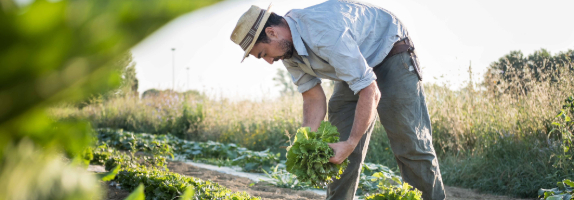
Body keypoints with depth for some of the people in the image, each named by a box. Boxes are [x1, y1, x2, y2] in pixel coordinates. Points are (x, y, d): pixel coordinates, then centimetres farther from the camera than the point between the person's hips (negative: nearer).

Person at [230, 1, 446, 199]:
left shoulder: (325, 32, -38)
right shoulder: (287, 47, -11)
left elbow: (370, 93, -35)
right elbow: (313, 97, -5)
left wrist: (351, 143, -35)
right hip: (356, 67, 8)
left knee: (410, 145, -11)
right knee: (338, 149, 2)